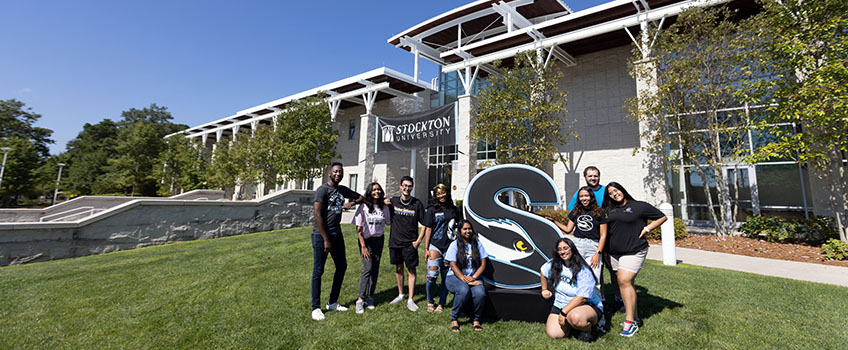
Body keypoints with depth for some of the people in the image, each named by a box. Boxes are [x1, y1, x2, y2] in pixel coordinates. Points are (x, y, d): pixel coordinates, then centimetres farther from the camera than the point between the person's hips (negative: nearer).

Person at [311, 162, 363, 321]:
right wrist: (326, 240, -16)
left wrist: (351, 203, 2)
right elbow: (318, 216, -15)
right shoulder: (322, 190, -10)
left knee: (342, 267, 12)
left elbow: (360, 197, 26)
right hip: (321, 235, -8)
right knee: (318, 271, 0)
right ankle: (316, 308, 13)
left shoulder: (343, 190, 11)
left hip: (337, 234, 8)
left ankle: (332, 303, 26)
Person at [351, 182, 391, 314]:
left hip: (379, 240, 4)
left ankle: (370, 298, 18)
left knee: (375, 269, 5)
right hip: (366, 240, -4)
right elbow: (359, 230, -9)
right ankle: (360, 299, -1)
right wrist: (363, 246, -13)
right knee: (367, 268, -12)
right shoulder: (363, 207, -10)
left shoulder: (384, 207, 1)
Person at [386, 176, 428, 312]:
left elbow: (424, 224, 1)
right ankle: (400, 294, 31)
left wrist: (418, 241, -6)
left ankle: (410, 300, 11)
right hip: (395, 242, 3)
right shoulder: (393, 201, 2)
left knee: (411, 270, 1)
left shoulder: (417, 204, -4)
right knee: (398, 269, 14)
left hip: (410, 243, -2)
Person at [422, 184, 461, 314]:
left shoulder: (454, 210, 10)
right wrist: (426, 249, -3)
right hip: (435, 246, -2)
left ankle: (441, 304, 22)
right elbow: (428, 230, 2)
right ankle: (430, 301, 14)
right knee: (432, 275, -10)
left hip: (450, 247, 3)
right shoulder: (432, 210, 2)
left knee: (446, 277, 7)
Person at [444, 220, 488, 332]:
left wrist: (473, 277, -10)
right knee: (464, 290, -34)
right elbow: (453, 265, -6)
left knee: (480, 292, -29)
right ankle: (454, 319, -12)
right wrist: (464, 279, -19)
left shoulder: (477, 244, 9)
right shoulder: (454, 245, 2)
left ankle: (476, 320, -5)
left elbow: (483, 264, 5)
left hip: (473, 277, 2)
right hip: (455, 277, -2)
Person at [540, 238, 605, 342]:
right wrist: (544, 289, 26)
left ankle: (587, 329, -5)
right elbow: (543, 271, 21)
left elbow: (582, 298, -23)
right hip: (560, 305, 6)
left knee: (575, 317, -40)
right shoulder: (554, 265, -2)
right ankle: (569, 323, 16)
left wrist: (564, 313, -25)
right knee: (553, 334, -14)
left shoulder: (583, 271, -18)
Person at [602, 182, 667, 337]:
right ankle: (634, 317, 20)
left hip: (633, 251, -6)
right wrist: (604, 250, 15)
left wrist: (646, 228, -4)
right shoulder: (609, 210, 13)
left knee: (625, 281, -16)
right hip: (614, 253, 6)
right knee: (623, 283, 8)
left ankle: (630, 322, -10)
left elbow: (662, 217, 7)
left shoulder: (639, 206, -1)